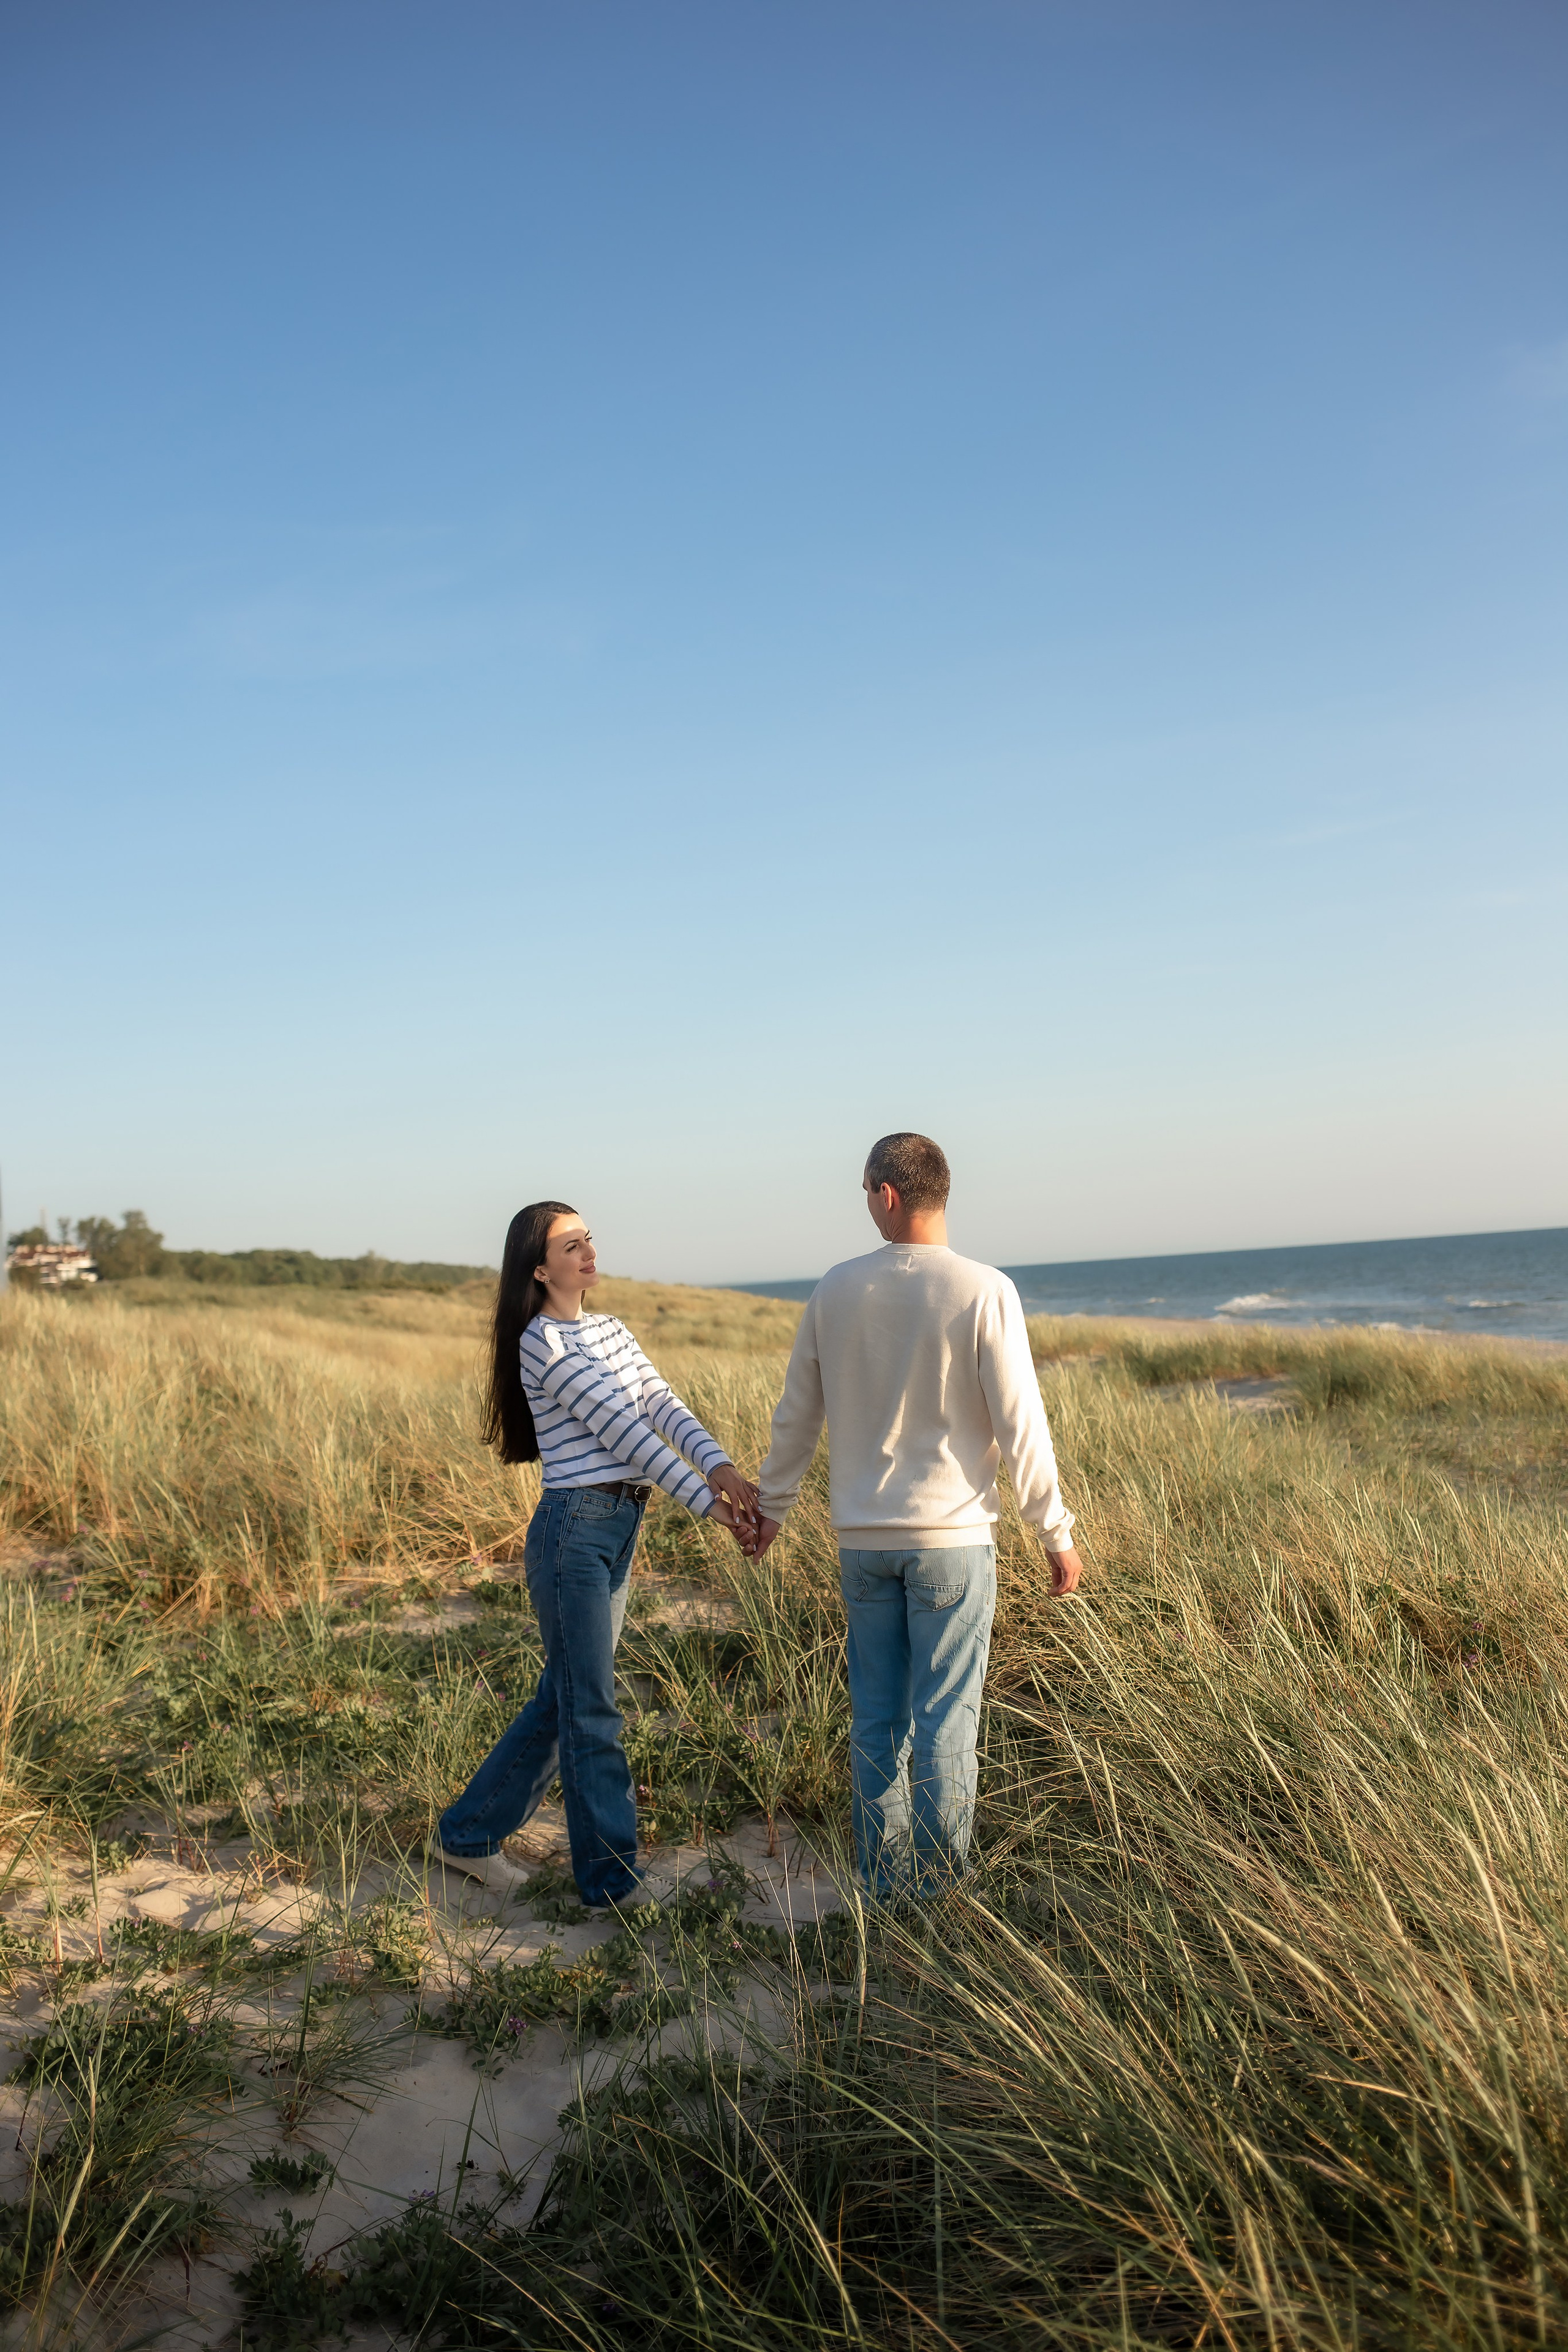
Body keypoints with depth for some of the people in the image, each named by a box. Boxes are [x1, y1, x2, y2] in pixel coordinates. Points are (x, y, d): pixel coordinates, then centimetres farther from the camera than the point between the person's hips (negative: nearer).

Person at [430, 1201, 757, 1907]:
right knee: (591, 1709, 0)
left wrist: (722, 1465, -16)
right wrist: (707, 1503, -18)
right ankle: (612, 1881, 11)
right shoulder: (544, 1343, -12)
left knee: (565, 1697, 16)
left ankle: (467, 1834, 31)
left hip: (618, 1529, 9)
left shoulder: (611, 1330, 14)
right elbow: (620, 1426, -17)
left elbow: (663, 1406, 2)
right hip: (573, 1530, -9)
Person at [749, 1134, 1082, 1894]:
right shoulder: (983, 1291, -11)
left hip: (862, 1540, 3)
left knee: (875, 1718, 13)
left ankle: (882, 1881, 22)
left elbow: (796, 1417, 8)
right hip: (952, 1537, -3)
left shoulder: (835, 1290, 0)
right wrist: (1056, 1532, 1)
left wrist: (771, 1508, 22)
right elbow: (1019, 1424, -9)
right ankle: (940, 1888, 14)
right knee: (945, 1720, 6)